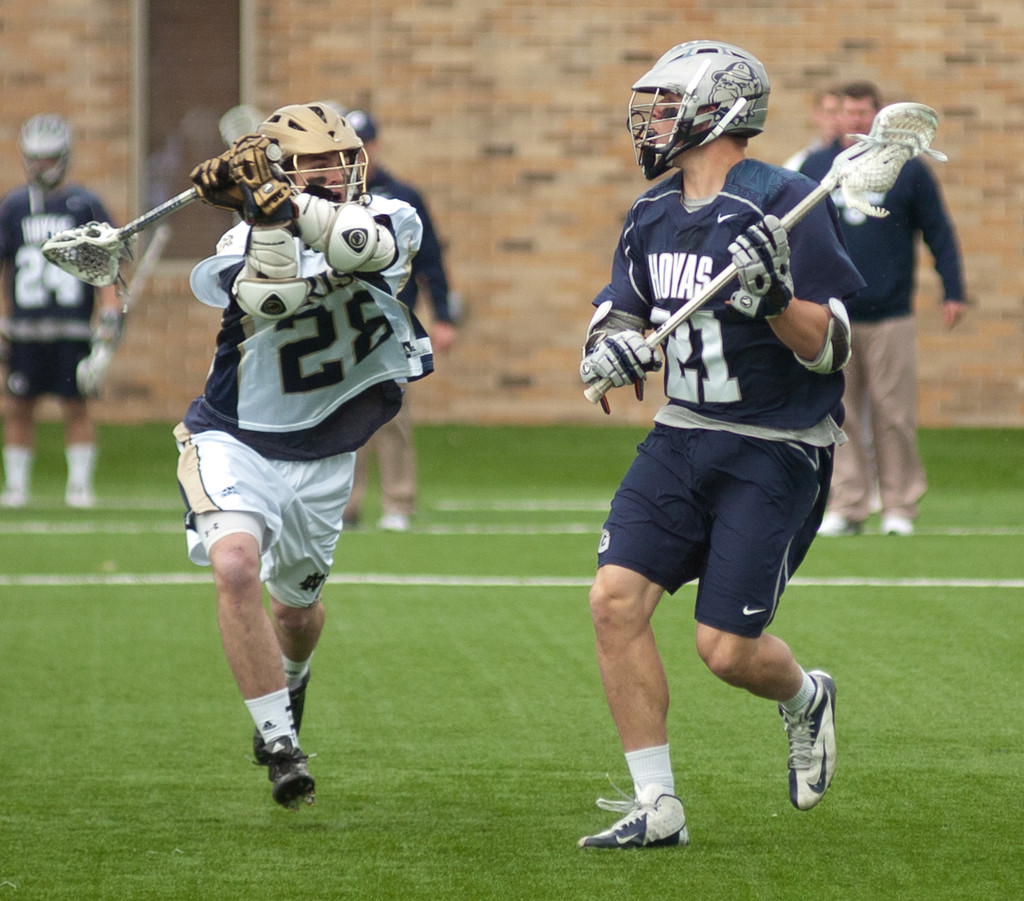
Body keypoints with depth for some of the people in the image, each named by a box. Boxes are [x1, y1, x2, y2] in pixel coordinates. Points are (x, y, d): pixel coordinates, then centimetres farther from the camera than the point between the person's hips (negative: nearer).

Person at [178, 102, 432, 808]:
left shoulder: (389, 222, -9)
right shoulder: (246, 247, -14)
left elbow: (358, 248, -33)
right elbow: (270, 300, -35)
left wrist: (274, 199, -44)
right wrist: (265, 217, -45)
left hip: (323, 458, 3)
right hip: (235, 440, -3)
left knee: (297, 604, 20)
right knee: (236, 566, -29)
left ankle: (291, 676, 57)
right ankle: (279, 740, -19)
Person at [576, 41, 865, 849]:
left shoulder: (785, 205, -14)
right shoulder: (653, 216, 8)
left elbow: (830, 349, -14)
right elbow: (618, 316, 15)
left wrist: (774, 298, -32)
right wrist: (611, 347, -8)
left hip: (777, 450, -6)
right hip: (682, 438, 6)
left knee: (728, 648, -8)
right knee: (617, 599, -10)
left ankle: (806, 700, 29)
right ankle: (657, 807, -2)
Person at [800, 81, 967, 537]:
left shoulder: (907, 169, 4)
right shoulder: (814, 168, 9)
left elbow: (939, 233, 7)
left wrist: (953, 292, 1)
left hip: (890, 317, -2)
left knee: (893, 414, -1)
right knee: (840, 414, -2)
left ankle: (899, 507, 7)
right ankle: (847, 505, 2)